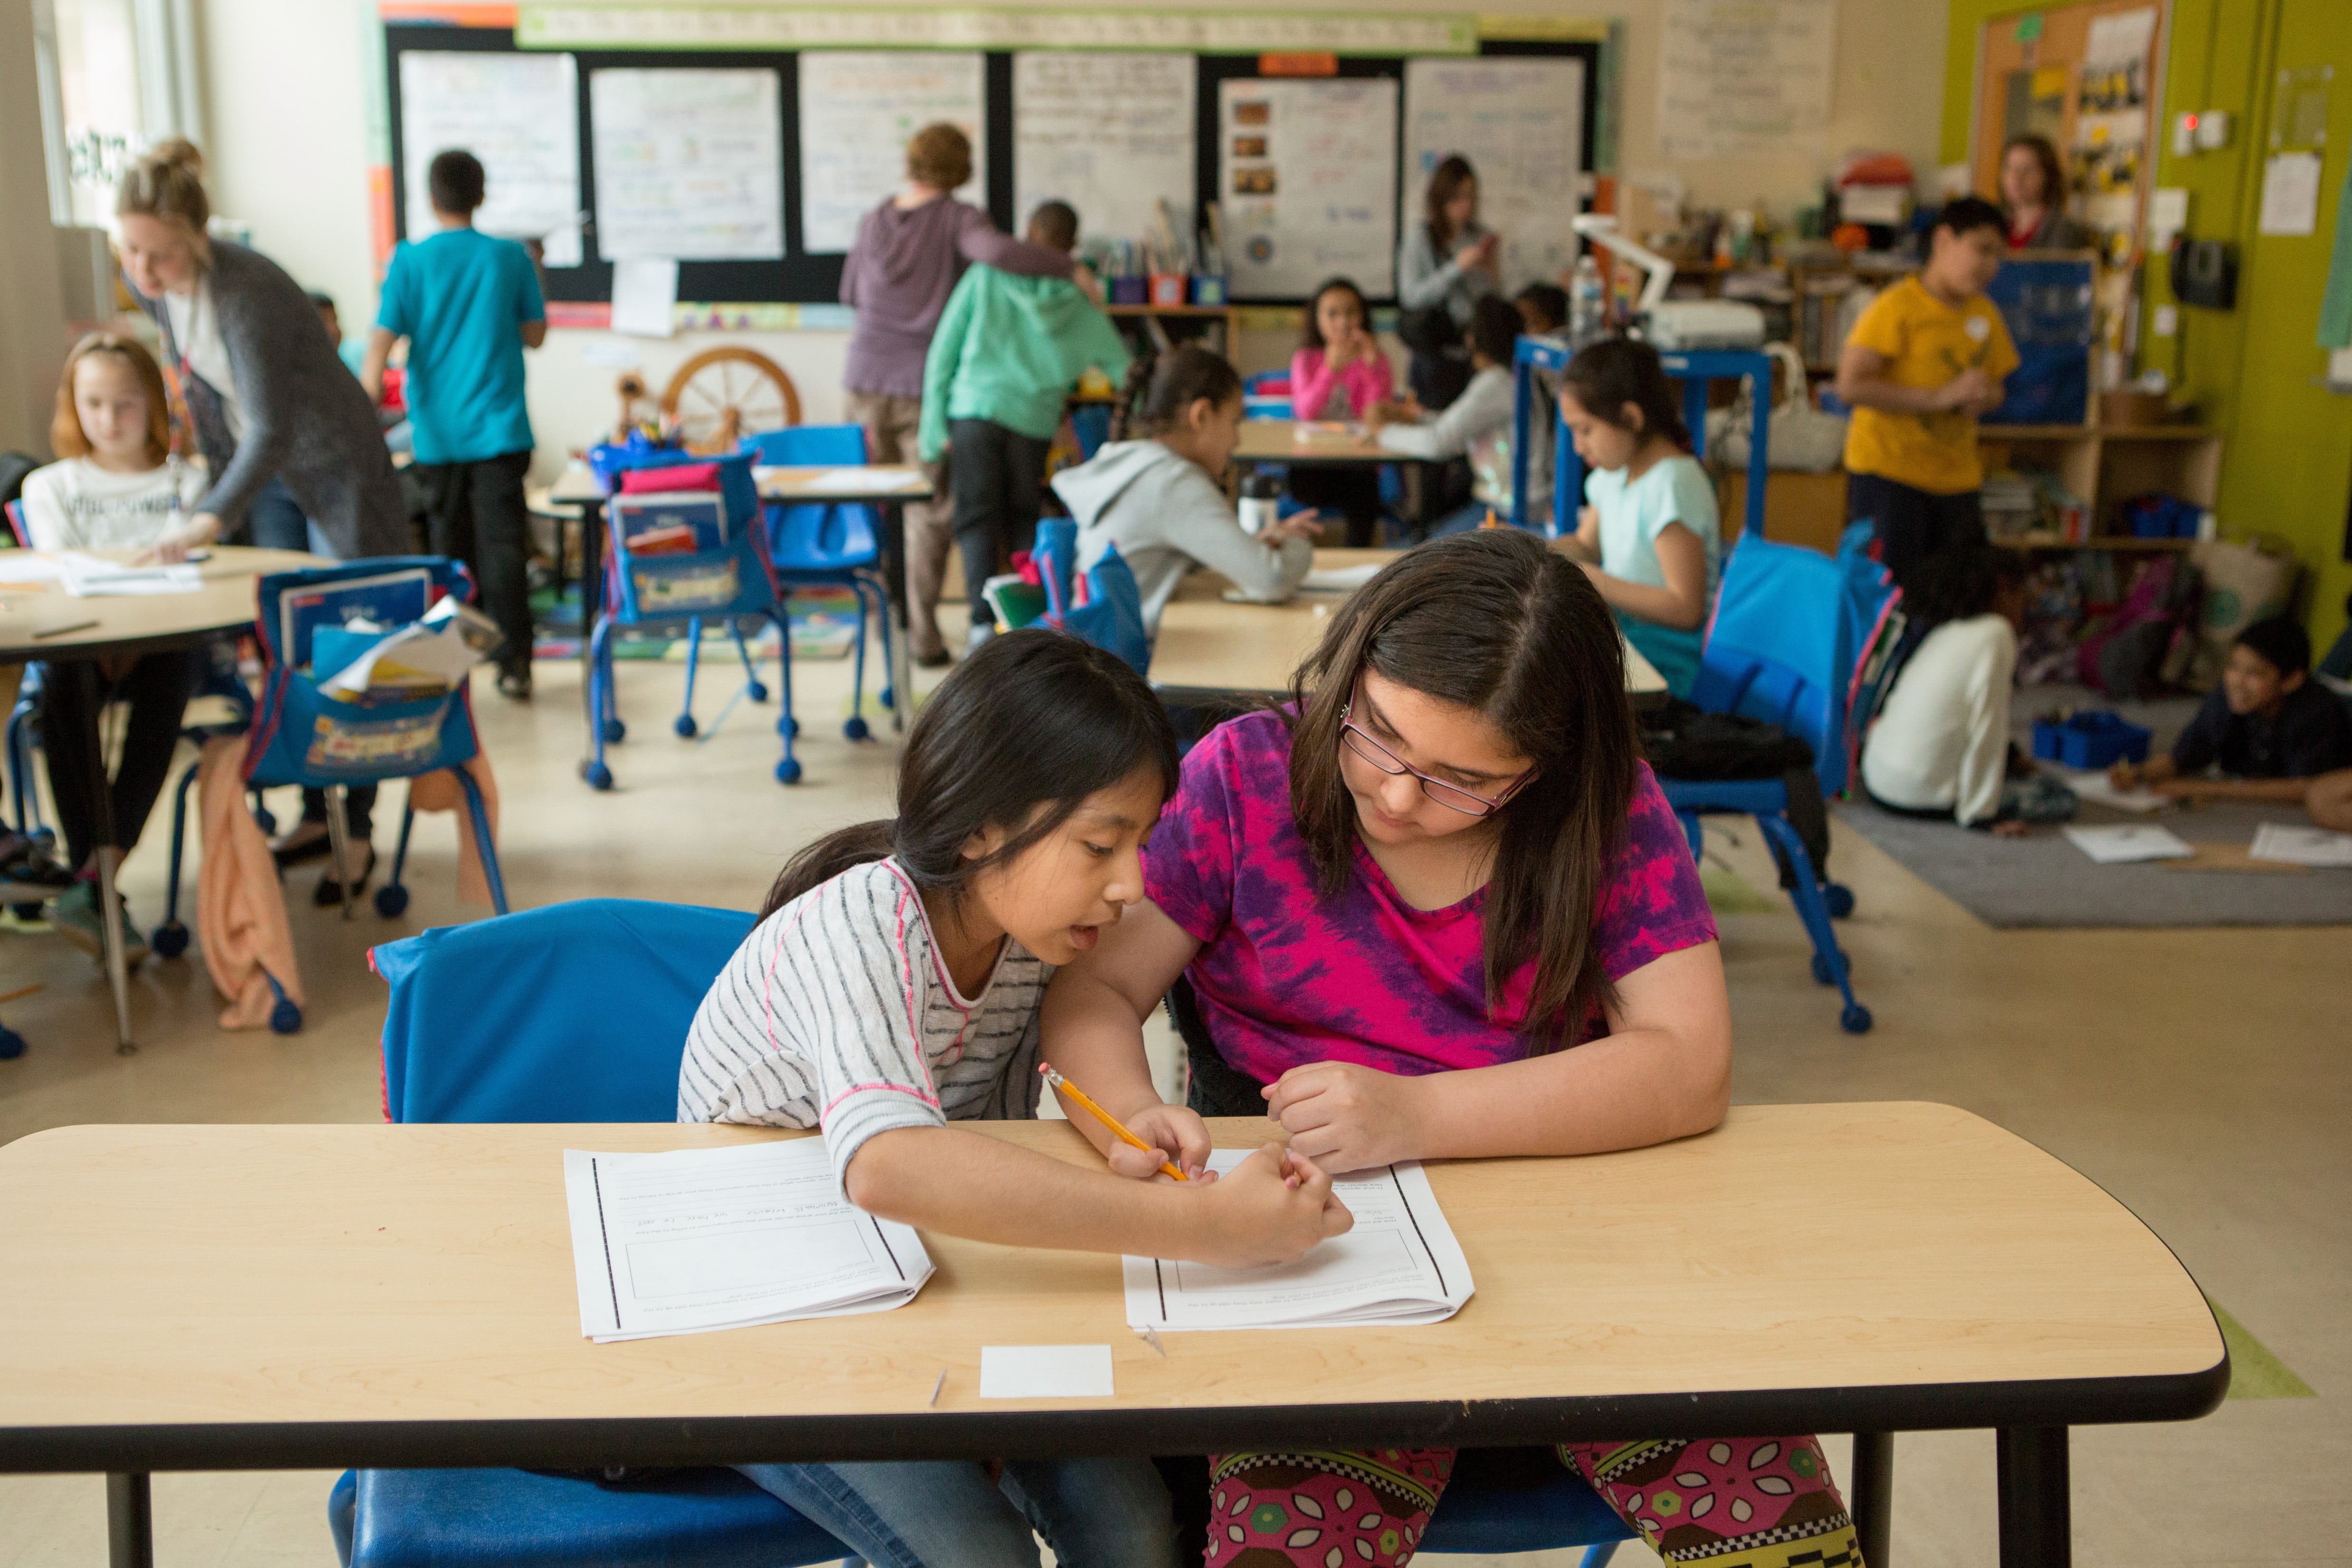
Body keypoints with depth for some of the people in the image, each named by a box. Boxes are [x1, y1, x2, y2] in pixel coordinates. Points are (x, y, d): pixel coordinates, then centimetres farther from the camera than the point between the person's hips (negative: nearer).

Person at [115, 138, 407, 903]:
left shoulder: (245, 293, -31)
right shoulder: (148, 283, -8)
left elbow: (271, 433, -39)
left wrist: (210, 520, -50)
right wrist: (219, 484, 12)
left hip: (334, 466, -7)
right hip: (262, 470, 8)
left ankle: (357, 834, 5)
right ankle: (315, 814, 22)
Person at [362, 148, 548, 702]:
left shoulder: (410, 261, -3)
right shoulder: (511, 258, -2)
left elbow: (382, 342, -7)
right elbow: (534, 336, 7)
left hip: (438, 433, 1)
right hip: (500, 428, -1)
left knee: (450, 551, 13)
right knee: (502, 547, 0)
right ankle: (514, 665, -5)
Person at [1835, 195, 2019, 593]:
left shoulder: (1985, 315, 11)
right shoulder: (1896, 307, -11)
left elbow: (1995, 388, 23)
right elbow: (1851, 385, -20)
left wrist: (1984, 399, -4)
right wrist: (1940, 397, -21)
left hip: (1957, 478, 7)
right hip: (1888, 471, -7)